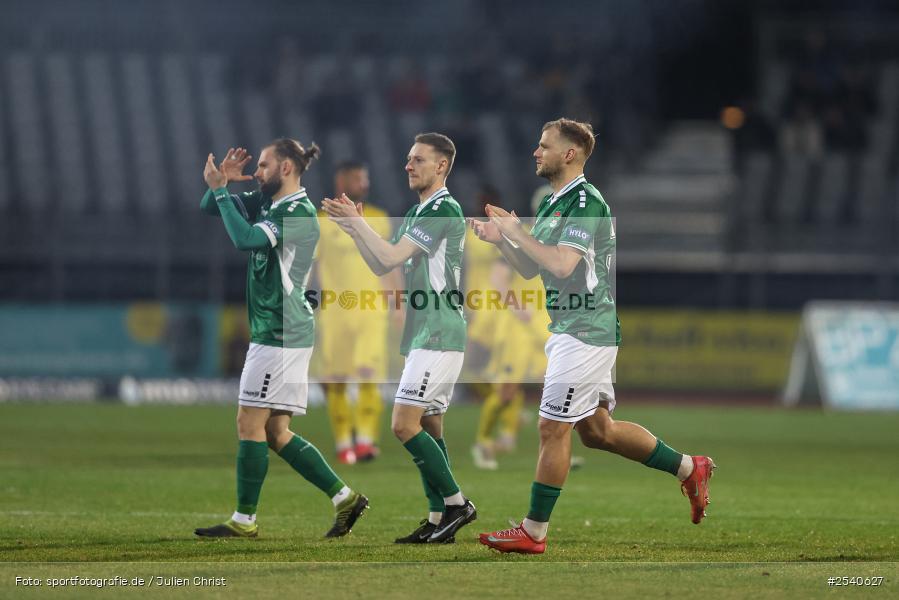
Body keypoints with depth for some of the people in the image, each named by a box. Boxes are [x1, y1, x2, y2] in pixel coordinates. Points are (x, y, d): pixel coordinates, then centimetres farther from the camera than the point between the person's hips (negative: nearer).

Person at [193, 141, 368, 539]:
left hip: (281, 335, -10)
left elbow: (244, 238, -26)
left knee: (250, 423, -6)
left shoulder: (298, 214, -14)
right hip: (274, 333, 10)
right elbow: (207, 208, 20)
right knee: (276, 433, 8)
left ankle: (244, 521, 0)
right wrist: (221, 184, 0)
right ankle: (345, 498, 10)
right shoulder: (266, 204, 14)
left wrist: (220, 190, -16)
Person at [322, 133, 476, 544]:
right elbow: (381, 267, 18)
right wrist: (354, 229, 6)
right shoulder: (416, 213, 18)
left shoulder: (444, 209, -13)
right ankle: (439, 519, 10)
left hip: (439, 337, -10)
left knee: (405, 424, -14)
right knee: (428, 426, 8)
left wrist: (356, 221, -7)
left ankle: (456, 503, -8)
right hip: (424, 337, 10)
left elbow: (391, 257, -18)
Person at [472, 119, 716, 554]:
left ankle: (533, 533, 0)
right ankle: (689, 469, 25)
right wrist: (500, 240, 2)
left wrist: (518, 232, -16)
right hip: (568, 331, 10)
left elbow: (562, 264, -26)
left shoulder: (586, 200, -16)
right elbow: (530, 268, 18)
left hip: (587, 332, -10)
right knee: (596, 430, 14)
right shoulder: (552, 203, 15)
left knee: (553, 429, -6)